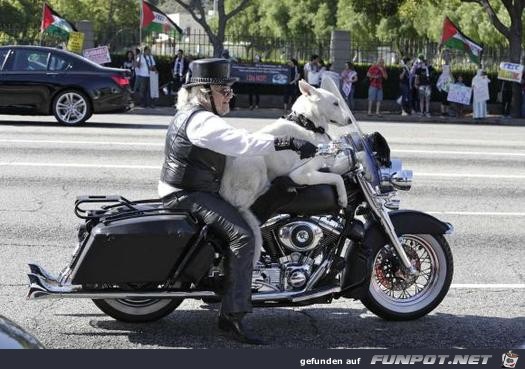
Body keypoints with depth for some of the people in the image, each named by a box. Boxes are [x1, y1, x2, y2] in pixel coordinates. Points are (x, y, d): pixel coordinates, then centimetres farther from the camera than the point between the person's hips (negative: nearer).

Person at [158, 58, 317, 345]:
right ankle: (232, 315, -26)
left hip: (188, 190, 11)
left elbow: (235, 144, 25)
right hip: (188, 195, -11)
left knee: (246, 215, 24)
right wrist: (288, 143, -37)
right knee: (242, 235, -24)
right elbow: (241, 143, -32)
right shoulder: (201, 120, -19)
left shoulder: (194, 115, 16)